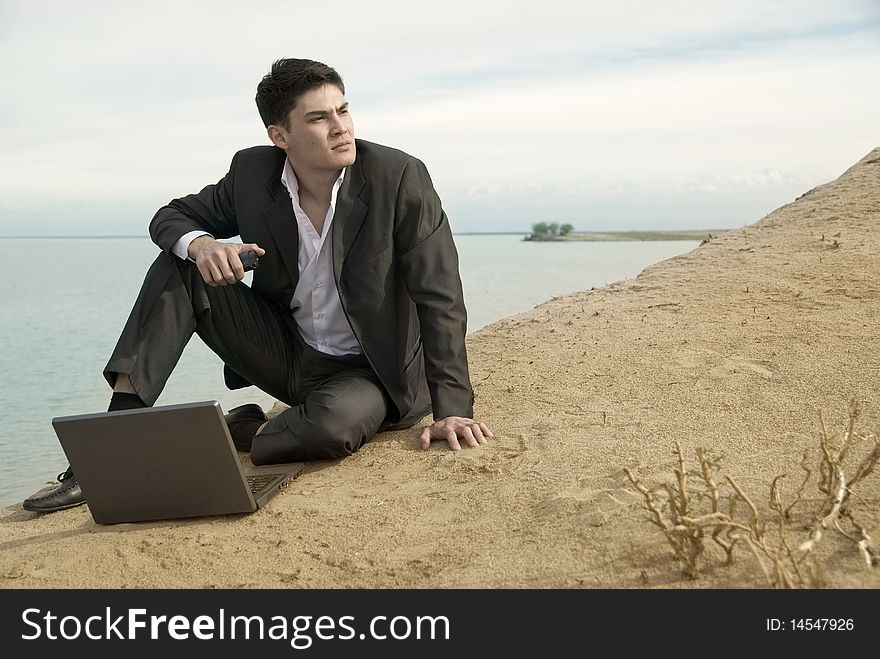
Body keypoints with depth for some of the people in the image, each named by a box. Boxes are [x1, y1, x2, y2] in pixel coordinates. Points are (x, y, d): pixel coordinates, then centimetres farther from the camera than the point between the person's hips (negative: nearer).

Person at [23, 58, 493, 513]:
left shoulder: (399, 177, -18)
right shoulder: (252, 172, -7)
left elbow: (440, 298, -17)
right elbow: (171, 217, 6)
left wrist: (452, 408, -25)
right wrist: (199, 243, -21)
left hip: (366, 372, -3)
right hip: (285, 354, 4)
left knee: (332, 426, -38)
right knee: (179, 267, -12)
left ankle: (240, 434, -5)